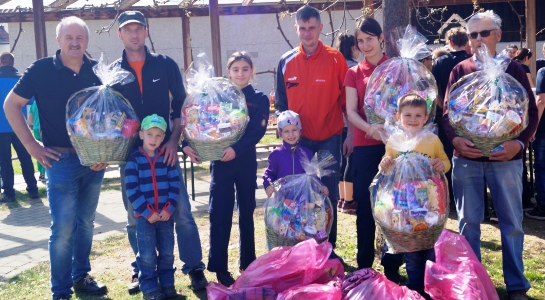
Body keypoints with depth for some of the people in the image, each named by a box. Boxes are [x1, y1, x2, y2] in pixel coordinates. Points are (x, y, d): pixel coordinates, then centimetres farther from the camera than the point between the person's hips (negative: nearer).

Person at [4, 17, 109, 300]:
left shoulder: (97, 71, 3)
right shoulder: (41, 70, -6)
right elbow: (11, 104, 0)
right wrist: (31, 145, -5)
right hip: (61, 160, -4)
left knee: (86, 223, 15)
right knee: (63, 229, -2)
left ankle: (81, 277, 31)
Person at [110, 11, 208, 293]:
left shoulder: (166, 65, 2)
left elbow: (181, 104, 4)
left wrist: (174, 140, -6)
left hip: (165, 149, -1)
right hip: (130, 153, 1)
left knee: (181, 212, -1)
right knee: (135, 217, 9)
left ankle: (194, 267, 11)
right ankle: (141, 270, 24)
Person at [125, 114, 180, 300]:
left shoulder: (166, 158, 4)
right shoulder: (134, 159, -6)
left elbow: (175, 184, 1)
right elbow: (131, 190, -10)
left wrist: (169, 208, -10)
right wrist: (147, 212, -15)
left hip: (165, 214, 3)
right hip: (144, 216, -3)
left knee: (167, 252, 11)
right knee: (147, 255, 3)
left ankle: (167, 284, 24)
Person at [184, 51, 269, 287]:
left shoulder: (260, 99, 3)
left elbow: (258, 130, -10)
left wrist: (236, 149, -24)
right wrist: (187, 143, -19)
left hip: (245, 161, 1)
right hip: (220, 161, -1)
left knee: (246, 212, 12)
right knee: (220, 214, -1)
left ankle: (247, 263, 25)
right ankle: (220, 269, 6)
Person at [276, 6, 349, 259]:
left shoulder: (335, 59, -4)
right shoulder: (286, 62, 2)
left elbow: (347, 100, -1)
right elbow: (281, 103, 9)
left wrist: (351, 134, -3)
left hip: (329, 138, -1)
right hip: (298, 139, 2)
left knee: (329, 195, 4)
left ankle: (328, 248, 15)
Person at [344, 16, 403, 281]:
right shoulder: (354, 73, 9)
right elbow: (350, 111, 0)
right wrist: (370, 128, -20)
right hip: (365, 146, 1)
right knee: (365, 206, 4)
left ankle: (392, 267, 13)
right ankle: (364, 266, 15)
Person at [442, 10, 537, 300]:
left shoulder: (513, 69, 5)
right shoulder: (459, 71, 7)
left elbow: (531, 112, 2)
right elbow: (447, 112, 5)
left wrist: (519, 142, -14)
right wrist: (455, 139, -13)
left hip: (506, 158, -1)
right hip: (466, 158, 1)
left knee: (511, 222, 4)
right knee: (468, 221, 7)